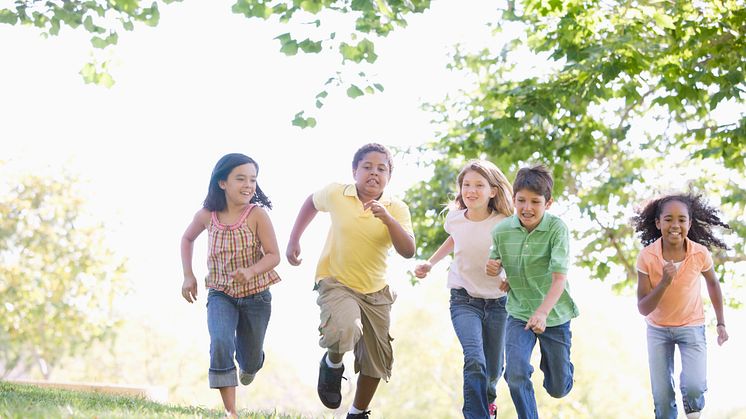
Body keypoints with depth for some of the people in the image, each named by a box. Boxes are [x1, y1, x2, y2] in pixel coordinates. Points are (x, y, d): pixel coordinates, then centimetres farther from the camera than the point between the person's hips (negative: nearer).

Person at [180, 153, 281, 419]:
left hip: (255, 295, 0)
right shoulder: (207, 215, -9)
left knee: (250, 360, 14)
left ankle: (248, 366, 54)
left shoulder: (257, 214, -17)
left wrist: (251, 271, -34)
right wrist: (188, 275, 3)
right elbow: (187, 239, 12)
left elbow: (273, 255, -15)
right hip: (221, 294, 1)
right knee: (220, 345, -25)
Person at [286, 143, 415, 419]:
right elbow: (312, 202, 13)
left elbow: (408, 251, -20)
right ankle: (332, 364, 0)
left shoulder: (397, 209, -8)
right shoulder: (336, 194, -9)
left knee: (376, 362, 11)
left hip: (376, 292, 3)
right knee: (345, 331, -34)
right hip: (336, 283, -3)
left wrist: (387, 218, -33)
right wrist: (294, 240, 9)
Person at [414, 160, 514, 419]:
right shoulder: (455, 219, -6)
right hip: (464, 300, 0)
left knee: (493, 370, 13)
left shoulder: (503, 225, -15)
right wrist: (430, 263, 12)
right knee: (474, 360, -25)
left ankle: (488, 398, 48)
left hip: (497, 301, 0)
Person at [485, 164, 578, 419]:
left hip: (554, 315, -1)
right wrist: (492, 267, -15)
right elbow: (496, 264, 10)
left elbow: (559, 278, -26)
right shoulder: (502, 231, -9)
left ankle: (556, 362, 49)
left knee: (558, 389, 13)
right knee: (516, 375, -21)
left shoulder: (557, 229, -19)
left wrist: (542, 313, -39)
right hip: (519, 313, 1)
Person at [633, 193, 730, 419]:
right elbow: (643, 309, -20)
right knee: (662, 397, 2)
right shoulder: (647, 257, -21)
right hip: (658, 330, 1)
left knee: (694, 388, -18)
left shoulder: (700, 254, -19)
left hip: (692, 327, 0)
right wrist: (664, 282, -35)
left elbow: (712, 283, 4)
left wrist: (721, 323, 9)